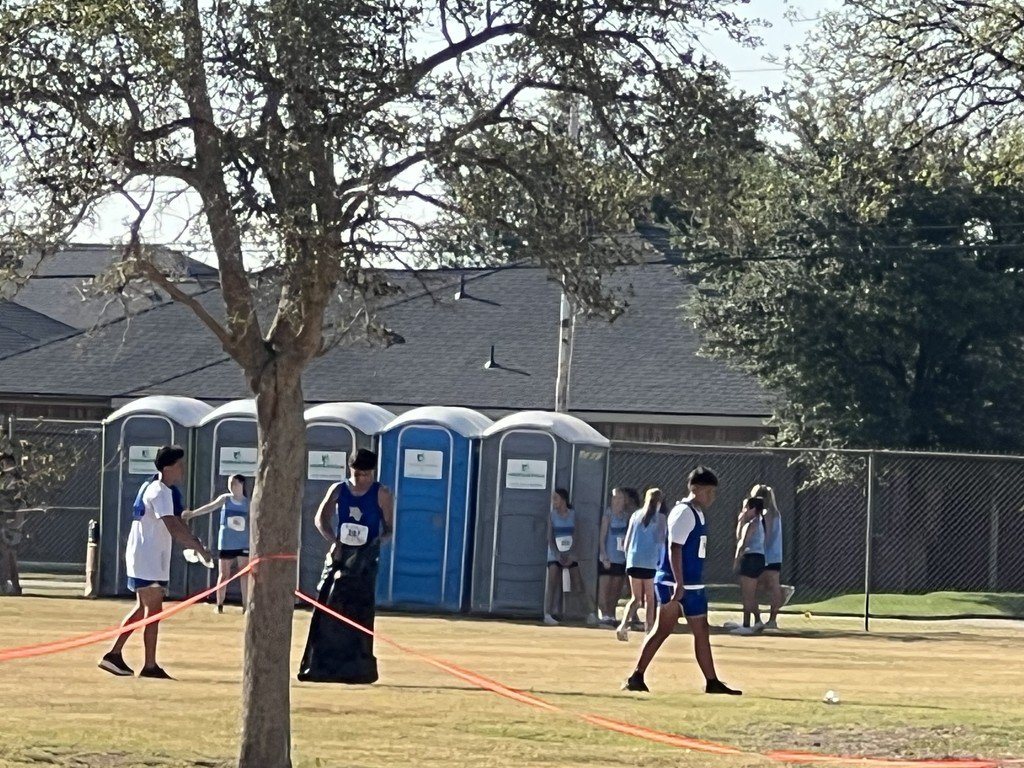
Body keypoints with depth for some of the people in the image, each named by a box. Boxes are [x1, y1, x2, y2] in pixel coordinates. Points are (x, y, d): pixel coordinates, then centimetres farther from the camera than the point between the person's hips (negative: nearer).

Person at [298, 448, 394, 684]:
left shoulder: (381, 495, -3)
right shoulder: (338, 490, 5)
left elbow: (389, 528, -2)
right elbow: (321, 518, 4)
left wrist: (377, 542, -21)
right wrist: (334, 541, -12)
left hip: (365, 559, -3)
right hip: (340, 556, 3)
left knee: (359, 615, -4)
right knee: (328, 611, 0)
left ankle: (358, 669, 0)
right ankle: (320, 667, 6)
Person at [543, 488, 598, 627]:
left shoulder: (572, 514, 2)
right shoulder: (552, 515, 1)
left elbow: (575, 537, 0)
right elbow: (550, 538, -2)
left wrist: (571, 555, -11)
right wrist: (558, 555, -13)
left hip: (570, 555, 1)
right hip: (555, 555, -1)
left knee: (579, 584, -3)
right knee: (552, 583, -12)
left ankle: (591, 613, -3)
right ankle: (548, 614, -14)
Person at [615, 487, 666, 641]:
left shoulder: (636, 515, 11)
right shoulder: (659, 517, -1)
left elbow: (627, 541, 11)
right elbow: (661, 539, -11)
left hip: (633, 561, 3)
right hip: (651, 562, -3)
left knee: (635, 598, 8)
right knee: (649, 598, 9)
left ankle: (623, 625, -14)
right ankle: (649, 629, 7)